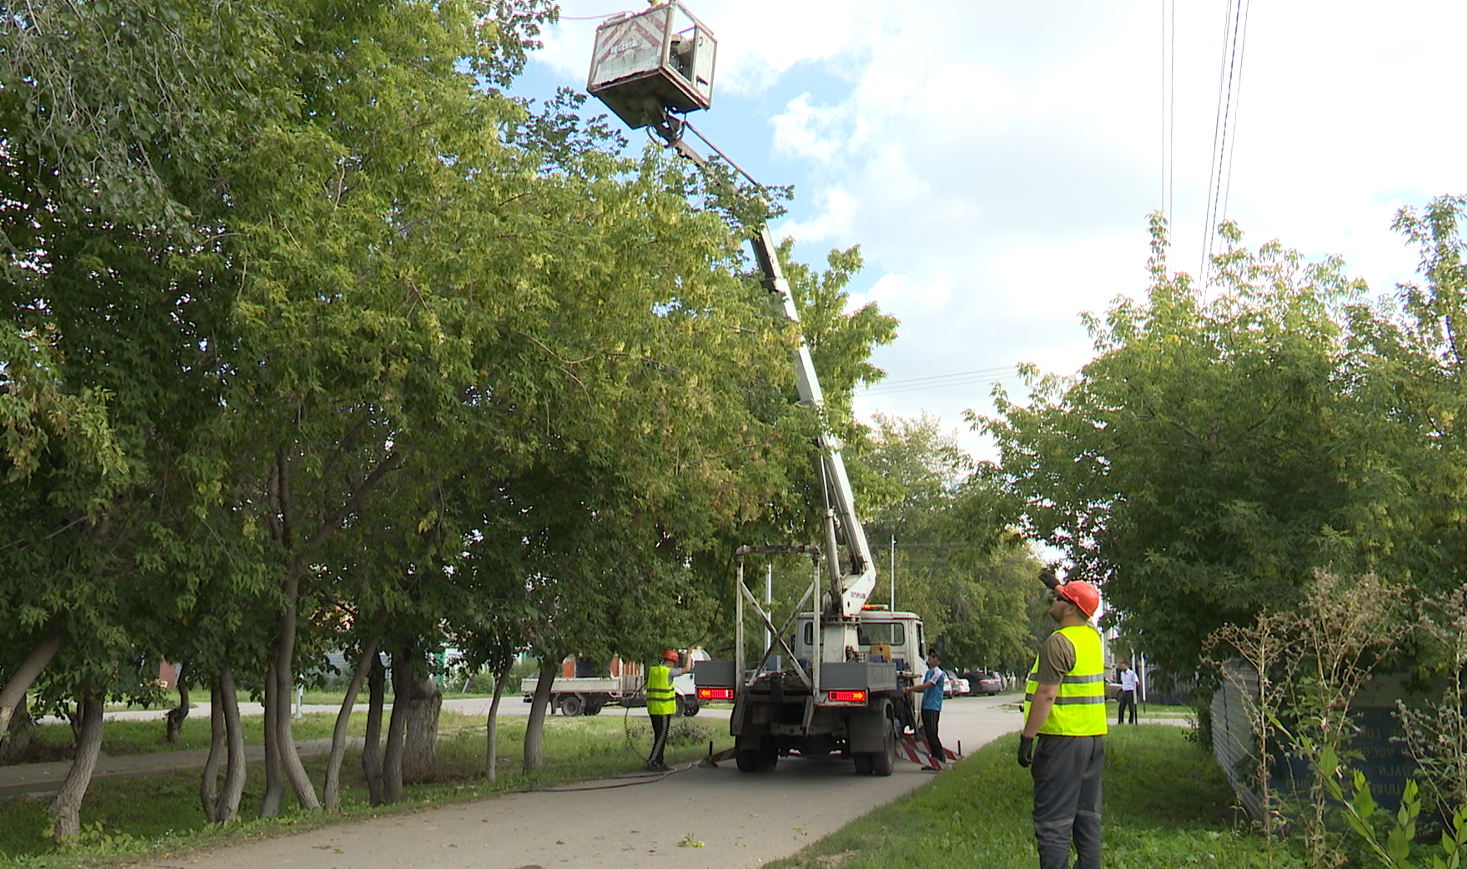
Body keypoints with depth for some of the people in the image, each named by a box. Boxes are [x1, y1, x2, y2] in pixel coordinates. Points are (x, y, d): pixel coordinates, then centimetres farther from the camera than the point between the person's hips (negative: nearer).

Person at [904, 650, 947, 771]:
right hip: (925, 706, 8)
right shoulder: (927, 673, 18)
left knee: (932, 734, -10)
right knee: (929, 735, 9)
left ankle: (940, 761, -4)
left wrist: (908, 688, -19)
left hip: (933, 707, -8)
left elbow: (926, 685, -18)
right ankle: (935, 761, 14)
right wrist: (910, 689, 1)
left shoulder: (938, 673, -9)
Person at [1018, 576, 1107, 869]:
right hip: (1095, 735, 9)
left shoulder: (1059, 642, -16)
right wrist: (1058, 586, 39)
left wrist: (1027, 737, -18)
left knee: (1054, 820, -5)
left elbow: (1046, 695, -21)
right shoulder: (1093, 636, 10)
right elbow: (1082, 615, 35)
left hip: (1064, 738, -9)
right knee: (1087, 815, 14)